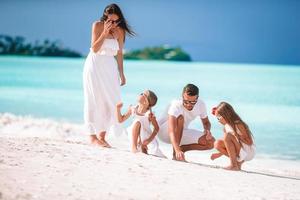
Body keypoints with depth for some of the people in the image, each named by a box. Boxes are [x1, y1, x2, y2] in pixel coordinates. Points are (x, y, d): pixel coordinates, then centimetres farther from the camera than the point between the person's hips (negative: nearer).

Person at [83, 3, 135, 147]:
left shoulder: (120, 31, 0)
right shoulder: (97, 25, -10)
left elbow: (119, 53, 7)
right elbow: (94, 49, -15)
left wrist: (121, 74, 9)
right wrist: (105, 32, -22)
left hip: (110, 67, 4)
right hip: (95, 65, -4)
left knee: (112, 102, -1)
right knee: (95, 101, -3)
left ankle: (102, 135, 9)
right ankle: (93, 136, 1)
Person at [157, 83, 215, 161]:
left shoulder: (200, 105, -16)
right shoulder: (176, 105, -34)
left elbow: (206, 122, 4)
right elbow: (171, 131, -44)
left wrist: (207, 130, -20)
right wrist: (177, 150, -58)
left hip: (180, 133, 5)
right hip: (164, 132, -5)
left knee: (211, 142, -14)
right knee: (180, 118, -37)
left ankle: (182, 148, 0)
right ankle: (175, 153, -27)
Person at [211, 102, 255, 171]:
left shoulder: (238, 125, -19)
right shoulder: (226, 126, 5)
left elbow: (250, 142, -20)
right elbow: (228, 146, 13)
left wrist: (236, 137, -25)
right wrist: (219, 154, 4)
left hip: (248, 152, -8)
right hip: (238, 152, 8)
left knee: (228, 136, -27)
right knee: (217, 144, -5)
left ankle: (234, 165, -24)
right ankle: (238, 162, -2)